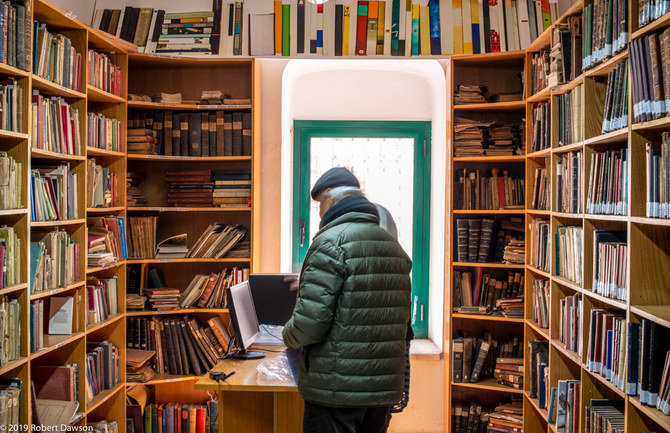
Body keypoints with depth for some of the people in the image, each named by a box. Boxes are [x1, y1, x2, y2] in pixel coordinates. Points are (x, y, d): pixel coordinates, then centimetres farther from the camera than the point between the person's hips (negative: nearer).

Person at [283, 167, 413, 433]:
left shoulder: (331, 242, -15)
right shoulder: (395, 247, 11)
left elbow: (310, 321, -20)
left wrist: (288, 337, 1)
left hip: (336, 391, -7)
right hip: (385, 390, 8)